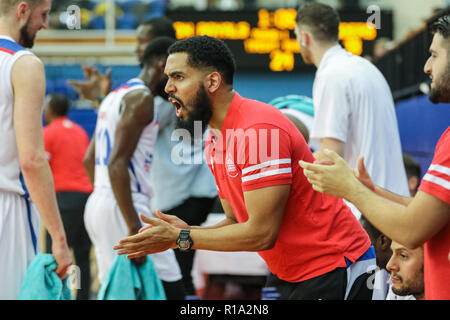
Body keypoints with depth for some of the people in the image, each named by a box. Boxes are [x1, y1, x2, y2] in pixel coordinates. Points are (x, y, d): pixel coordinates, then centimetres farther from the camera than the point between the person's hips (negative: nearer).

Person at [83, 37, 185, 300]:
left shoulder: (115, 96, 20)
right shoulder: (141, 98, -11)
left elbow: (89, 160, 25)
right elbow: (116, 165, -20)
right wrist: (134, 228, -24)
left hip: (98, 202, 10)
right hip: (122, 208, -10)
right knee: (171, 290, -11)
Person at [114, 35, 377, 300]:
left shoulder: (260, 130, -22)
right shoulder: (215, 142, 9)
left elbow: (261, 234, -24)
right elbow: (237, 222, 12)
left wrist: (180, 238, -17)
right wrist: (185, 231, -7)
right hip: (287, 274, 9)